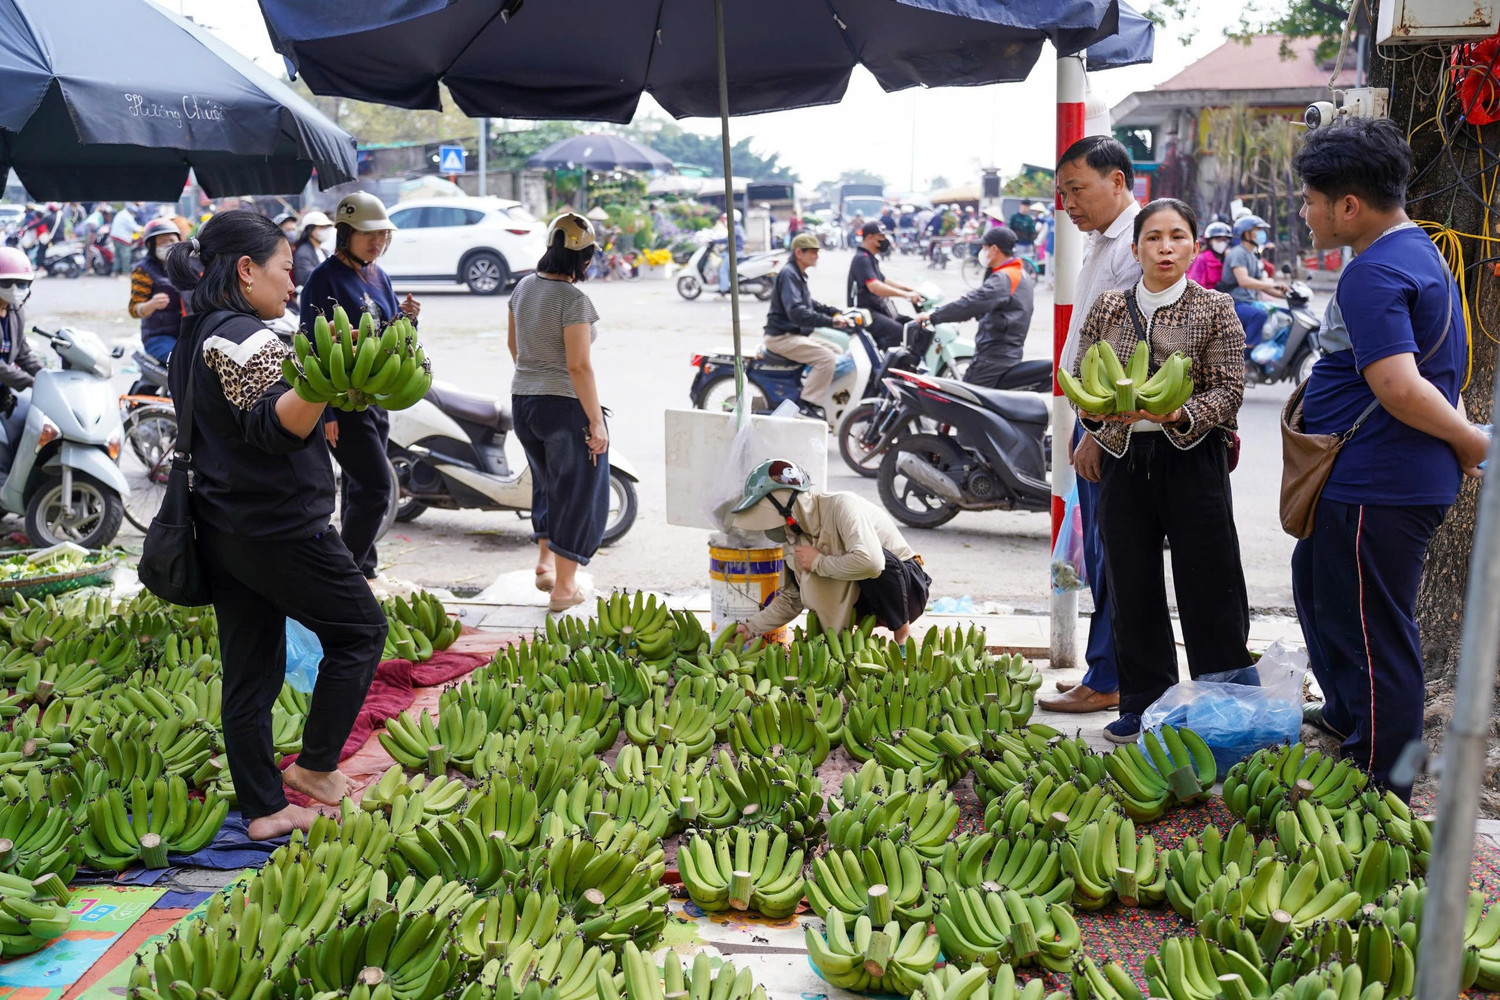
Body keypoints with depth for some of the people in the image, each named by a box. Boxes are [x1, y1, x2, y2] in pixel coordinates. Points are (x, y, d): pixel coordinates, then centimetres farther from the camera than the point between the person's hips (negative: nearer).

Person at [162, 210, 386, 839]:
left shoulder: (195, 339, 16)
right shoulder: (246, 336, -15)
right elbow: (273, 426, -26)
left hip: (221, 525, 10)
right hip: (278, 528, -10)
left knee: (249, 673, 12)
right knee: (360, 629, 7)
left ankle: (263, 810, 20)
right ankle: (315, 767, 11)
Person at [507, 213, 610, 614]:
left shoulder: (524, 286, 5)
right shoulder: (573, 299, -18)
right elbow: (579, 365, -22)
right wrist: (596, 422, -18)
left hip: (523, 400, 8)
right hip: (566, 405, -8)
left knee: (546, 482, 25)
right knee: (577, 491, 4)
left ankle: (545, 562, 31)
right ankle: (564, 587, 9)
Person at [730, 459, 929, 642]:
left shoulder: (840, 506, -26)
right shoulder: (793, 538, -3)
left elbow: (869, 561, -43)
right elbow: (790, 599, 6)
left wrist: (818, 562, -28)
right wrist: (749, 627, -6)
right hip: (862, 599, 6)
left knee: (878, 558, -36)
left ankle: (902, 632, -14)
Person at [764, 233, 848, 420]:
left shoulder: (799, 275, 17)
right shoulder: (788, 274, -16)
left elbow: (810, 304, 30)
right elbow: (796, 312, -29)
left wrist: (836, 312, 13)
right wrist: (830, 320, -33)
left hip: (795, 334, 11)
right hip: (782, 336, -11)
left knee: (836, 352, 12)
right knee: (826, 357, -23)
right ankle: (807, 406, -22)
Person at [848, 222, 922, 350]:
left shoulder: (870, 258, 19)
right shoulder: (861, 259, -15)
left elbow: (883, 281, 27)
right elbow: (874, 287, -29)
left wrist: (909, 288, 13)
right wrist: (906, 295, -34)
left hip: (876, 309, 10)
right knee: (896, 330, -28)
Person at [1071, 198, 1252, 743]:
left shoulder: (1214, 310, 0)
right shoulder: (1108, 308, 8)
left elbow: (1230, 388, -6)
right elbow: (1079, 378, 11)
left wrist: (1181, 412, -23)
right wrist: (1094, 413, -10)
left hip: (1192, 457, -3)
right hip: (1123, 457, 3)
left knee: (1208, 585, 1)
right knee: (1132, 584, 7)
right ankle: (1143, 703, 21)